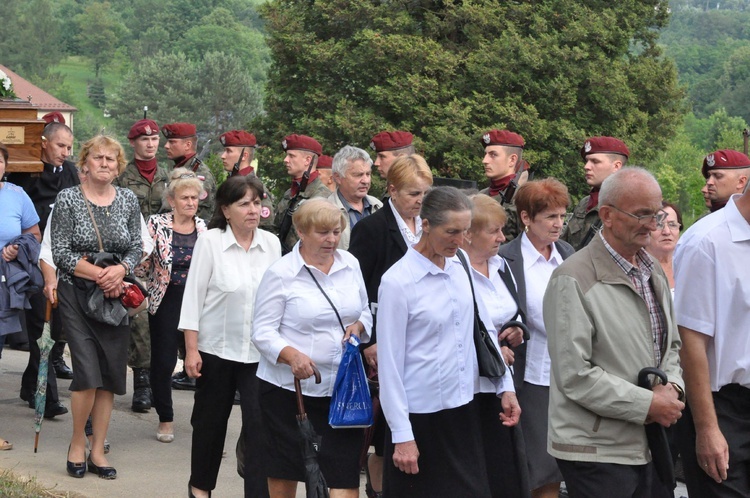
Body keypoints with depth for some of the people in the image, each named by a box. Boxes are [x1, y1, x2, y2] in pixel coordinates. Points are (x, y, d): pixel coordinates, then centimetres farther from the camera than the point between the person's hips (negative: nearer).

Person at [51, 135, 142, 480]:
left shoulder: (128, 200, 6)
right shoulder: (68, 199, -4)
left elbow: (136, 247, 6)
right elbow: (60, 253, -9)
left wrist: (119, 270, -14)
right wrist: (99, 274, -17)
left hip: (115, 295, 4)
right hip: (76, 294, -4)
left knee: (111, 374, 3)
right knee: (88, 372, -13)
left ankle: (97, 451, 13)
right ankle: (77, 443, 8)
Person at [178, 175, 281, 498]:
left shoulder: (271, 244, 0)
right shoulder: (210, 242, -8)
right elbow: (194, 296, -6)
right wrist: (191, 349, -8)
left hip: (259, 351, 1)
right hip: (216, 349, -1)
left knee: (261, 424, -7)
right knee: (211, 420, 14)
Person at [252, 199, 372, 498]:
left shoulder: (350, 264, 7)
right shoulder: (281, 273, -7)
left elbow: (364, 311, 20)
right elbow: (262, 331, -9)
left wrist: (359, 326, -4)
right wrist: (291, 355, -28)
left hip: (341, 386, 3)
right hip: (288, 386, -3)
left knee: (345, 472, -4)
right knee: (284, 472, 8)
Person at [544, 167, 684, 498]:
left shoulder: (654, 273, 13)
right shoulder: (573, 280, -14)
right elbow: (575, 375, -19)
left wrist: (672, 387, -2)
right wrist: (648, 405, -16)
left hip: (651, 445, 7)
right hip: (596, 452, -7)